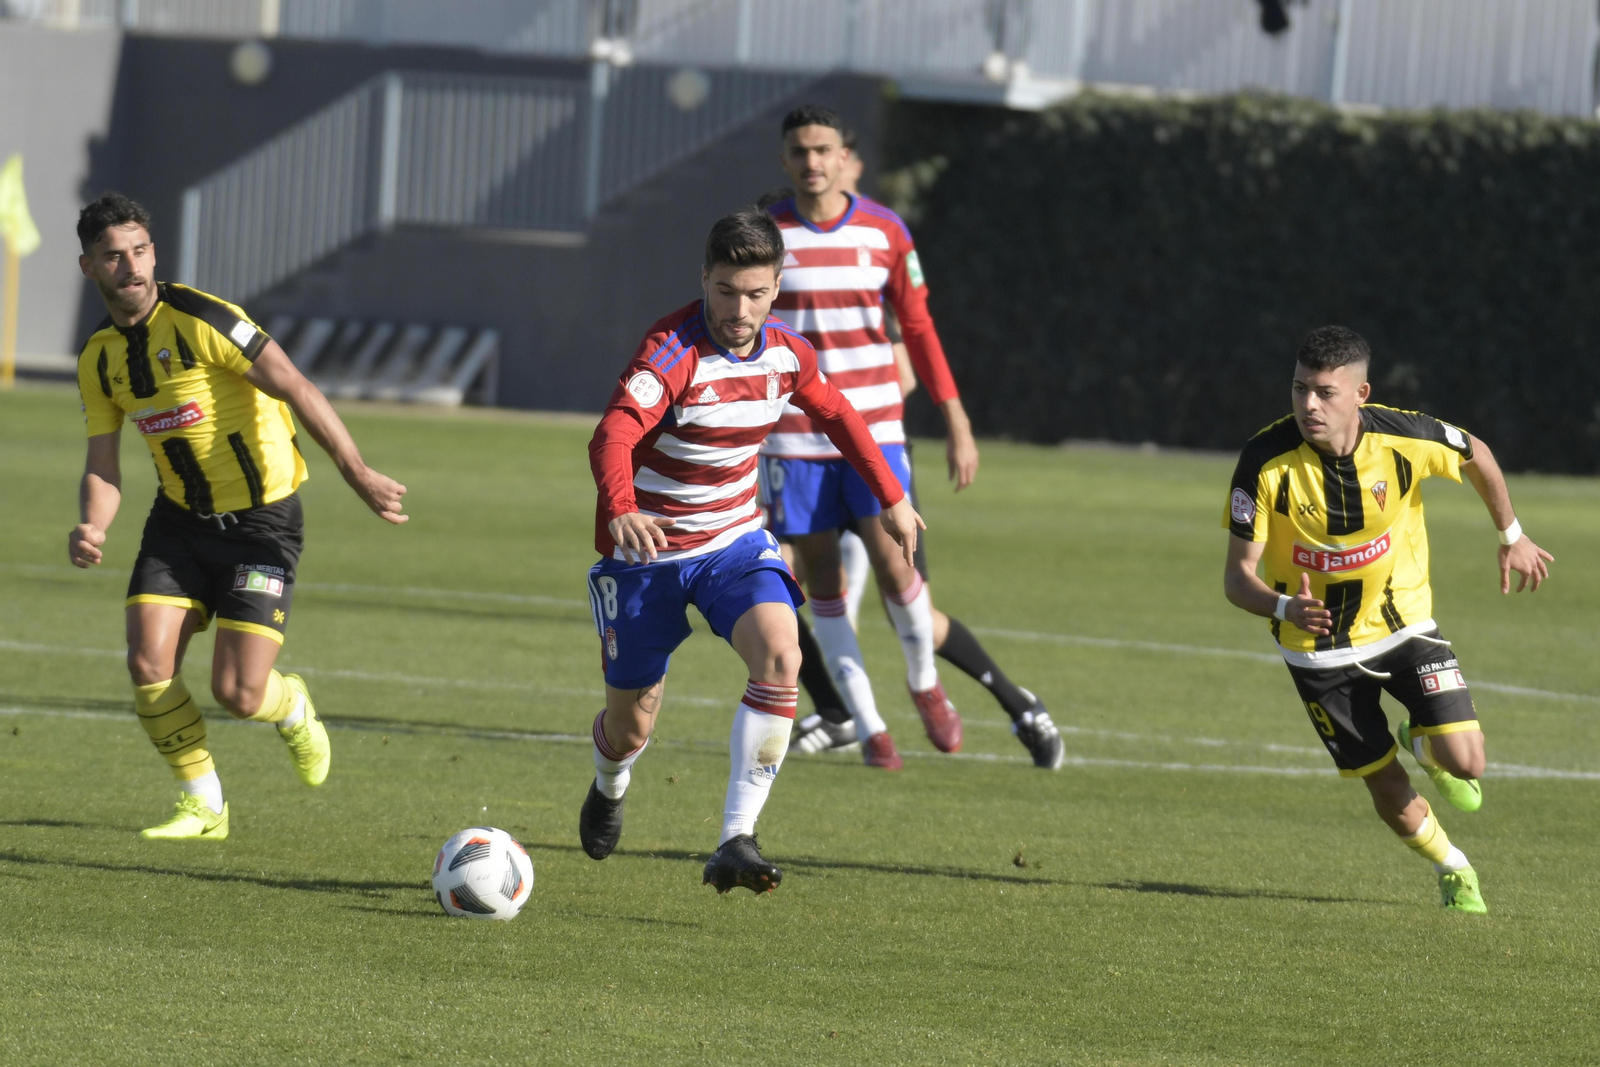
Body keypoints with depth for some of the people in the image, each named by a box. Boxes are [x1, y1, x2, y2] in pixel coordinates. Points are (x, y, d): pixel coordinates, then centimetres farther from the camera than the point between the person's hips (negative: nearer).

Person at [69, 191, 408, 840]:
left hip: (261, 519, -5)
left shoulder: (201, 321, -19)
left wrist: (357, 473, -28)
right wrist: (92, 528, -19)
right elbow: (103, 468, 3)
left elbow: (295, 389, -22)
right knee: (148, 663, -12)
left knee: (237, 694, -11)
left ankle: (292, 709, 28)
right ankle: (203, 805, 9)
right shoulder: (98, 361, 2)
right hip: (180, 519, 5)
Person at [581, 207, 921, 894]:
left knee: (780, 655, -26)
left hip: (734, 540, 4)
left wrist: (891, 499, 18)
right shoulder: (671, 352, -25)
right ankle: (610, 786, 48)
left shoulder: (786, 354, -6)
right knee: (630, 727, 7)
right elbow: (613, 437, -41)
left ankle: (736, 842, -27)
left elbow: (835, 415, 16)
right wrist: (622, 511, -60)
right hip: (646, 548, -4)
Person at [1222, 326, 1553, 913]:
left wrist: (1512, 538, 12)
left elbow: (1476, 455, 3)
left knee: (1464, 763, -12)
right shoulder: (1265, 462, -25)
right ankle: (1454, 871, 33)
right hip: (1319, 646, -1)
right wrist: (1284, 607, -42)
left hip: (1403, 622, 1)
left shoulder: (1403, 436, -21)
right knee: (1392, 796, 2)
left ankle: (1422, 743, 25)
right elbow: (1238, 577, -21)